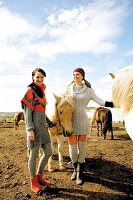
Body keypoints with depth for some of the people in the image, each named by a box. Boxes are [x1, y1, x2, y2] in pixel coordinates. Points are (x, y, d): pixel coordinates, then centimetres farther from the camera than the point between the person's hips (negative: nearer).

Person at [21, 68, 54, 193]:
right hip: (34, 126, -8)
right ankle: (33, 183, 21)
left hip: (43, 126, 8)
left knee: (48, 152, 12)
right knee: (34, 154, 3)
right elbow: (27, 112, -13)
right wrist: (29, 129, -20)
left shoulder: (41, 91, 16)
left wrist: (49, 122, 21)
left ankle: (39, 176, 31)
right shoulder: (30, 91, -7)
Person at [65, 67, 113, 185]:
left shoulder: (88, 90, 2)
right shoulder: (69, 89, 4)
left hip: (83, 120, 0)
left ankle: (80, 173, 22)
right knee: (72, 147, 6)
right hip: (71, 121, 1)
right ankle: (75, 169, 32)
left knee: (82, 147, 6)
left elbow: (100, 102, -2)